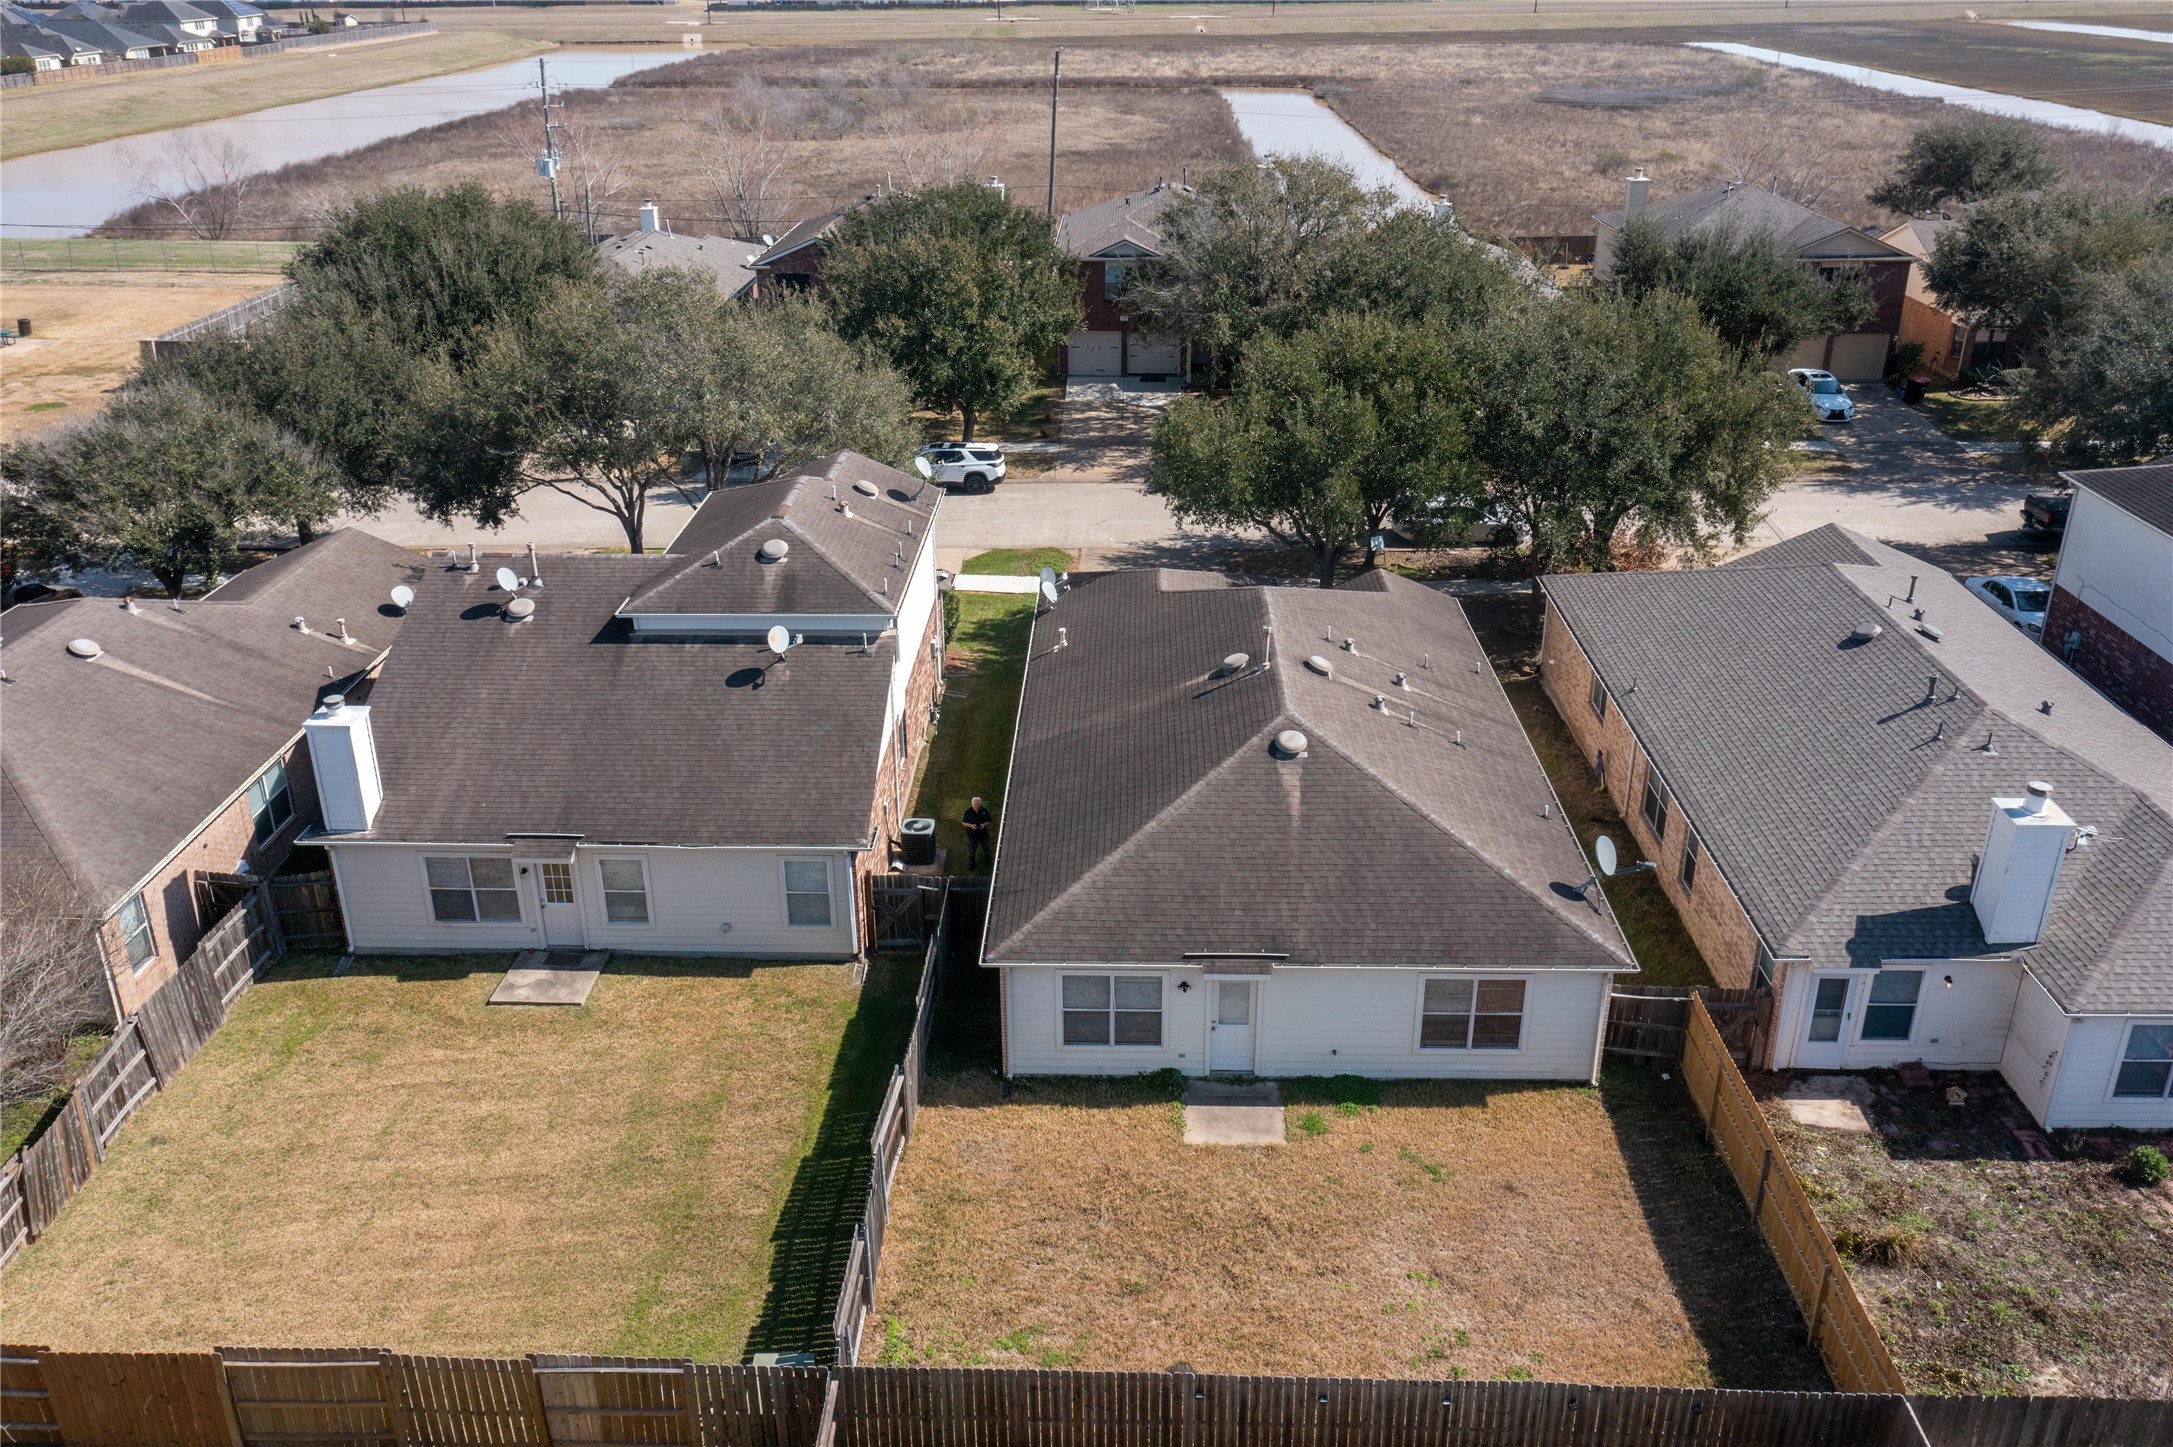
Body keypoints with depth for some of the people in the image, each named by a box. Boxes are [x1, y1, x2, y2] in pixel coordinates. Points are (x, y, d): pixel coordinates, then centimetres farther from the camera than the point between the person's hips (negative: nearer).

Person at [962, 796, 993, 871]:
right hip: (972, 834, -2)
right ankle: (971, 864, 39)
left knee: (987, 849, 22)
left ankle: (989, 861, 48)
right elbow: (963, 822, -8)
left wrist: (984, 824, -24)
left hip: (983, 834, 2)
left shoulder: (985, 810, -15)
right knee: (971, 851, 15)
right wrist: (971, 825, -26)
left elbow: (988, 821, -2)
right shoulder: (968, 812, -19)